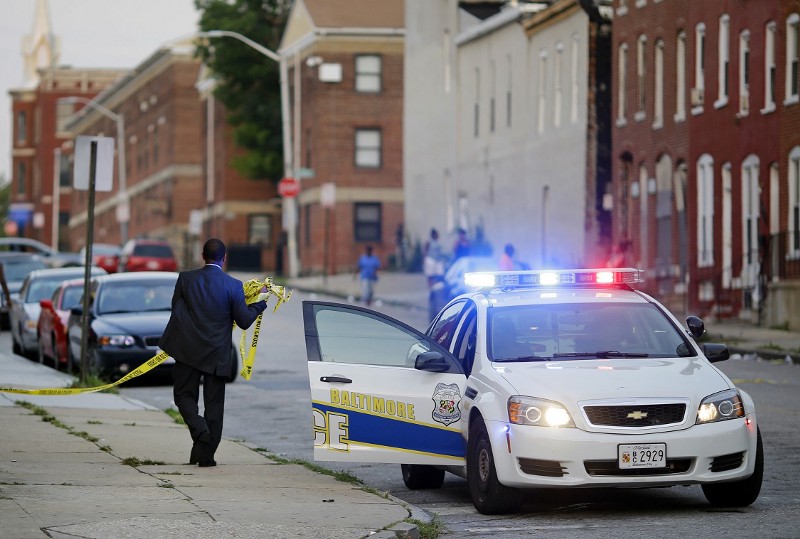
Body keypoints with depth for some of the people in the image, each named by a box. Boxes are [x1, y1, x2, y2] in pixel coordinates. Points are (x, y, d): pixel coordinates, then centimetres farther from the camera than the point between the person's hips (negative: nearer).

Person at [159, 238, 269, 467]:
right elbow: (244, 321, -4)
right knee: (214, 404, 8)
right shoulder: (233, 285, -8)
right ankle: (206, 454, 7)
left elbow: (176, 309, 6)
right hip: (217, 354, 0)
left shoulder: (186, 279, -4)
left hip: (188, 351, 0)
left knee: (184, 395, 12)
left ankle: (199, 430, -16)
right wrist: (260, 300, 10)